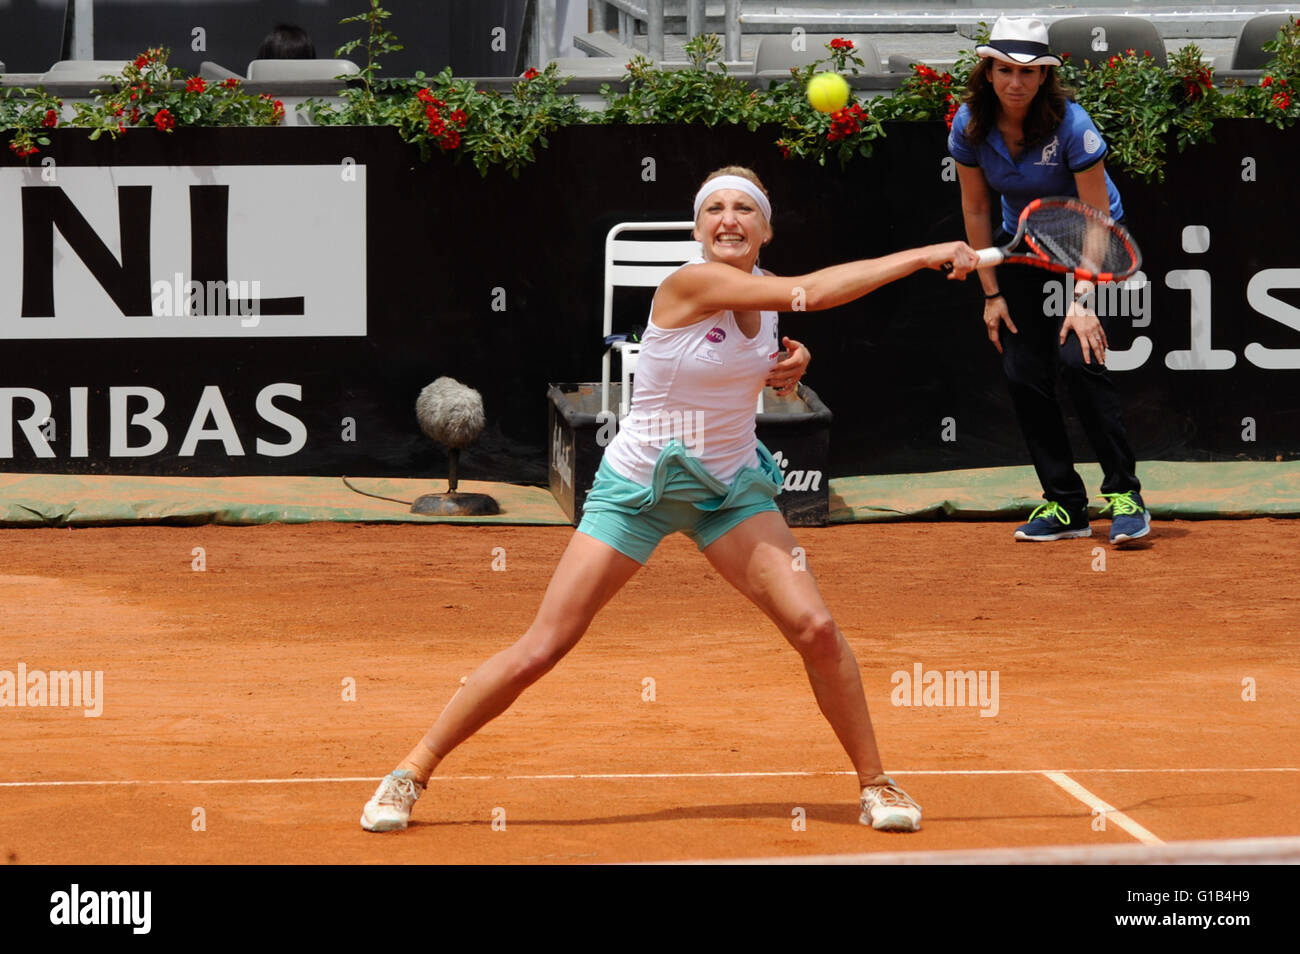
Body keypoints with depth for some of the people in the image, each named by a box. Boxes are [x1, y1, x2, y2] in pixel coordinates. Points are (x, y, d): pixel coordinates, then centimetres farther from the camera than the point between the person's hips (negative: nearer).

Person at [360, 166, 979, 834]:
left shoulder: (764, 291, -1)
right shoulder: (691, 284, -22)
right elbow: (812, 294, -32)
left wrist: (791, 366, -4)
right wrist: (922, 256, -31)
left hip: (730, 486, 5)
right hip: (637, 488, -5)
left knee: (815, 628, -12)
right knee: (541, 649, -7)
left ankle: (874, 785, 4)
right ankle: (410, 774, 6)